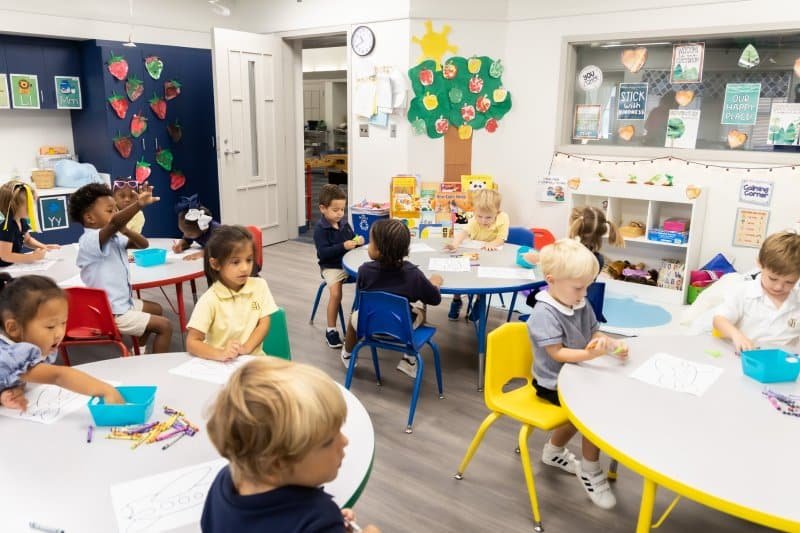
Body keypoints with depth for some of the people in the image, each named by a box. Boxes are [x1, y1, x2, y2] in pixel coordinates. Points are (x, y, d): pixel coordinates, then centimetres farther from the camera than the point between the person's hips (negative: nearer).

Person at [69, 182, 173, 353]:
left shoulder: (114, 238, 4)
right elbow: (114, 223, -43)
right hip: (110, 314, -10)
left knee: (156, 309, 30)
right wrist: (139, 204, -58)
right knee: (165, 326, -8)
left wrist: (126, 230, -13)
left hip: (122, 303, 10)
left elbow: (143, 244, 6)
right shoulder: (90, 240, -24)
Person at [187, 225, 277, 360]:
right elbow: (192, 343, -12)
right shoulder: (209, 300, -11)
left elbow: (264, 323, 0)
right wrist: (220, 354, -28)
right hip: (221, 364, -2)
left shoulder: (259, 286, -1)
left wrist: (246, 347, -16)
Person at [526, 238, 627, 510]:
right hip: (553, 383, -8)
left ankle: (554, 449, 27)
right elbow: (557, 353, -26)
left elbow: (593, 335, 8)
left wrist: (611, 344, -12)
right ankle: (591, 471, 5)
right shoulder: (544, 314, -24)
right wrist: (590, 354, -39)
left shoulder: (581, 304, 0)